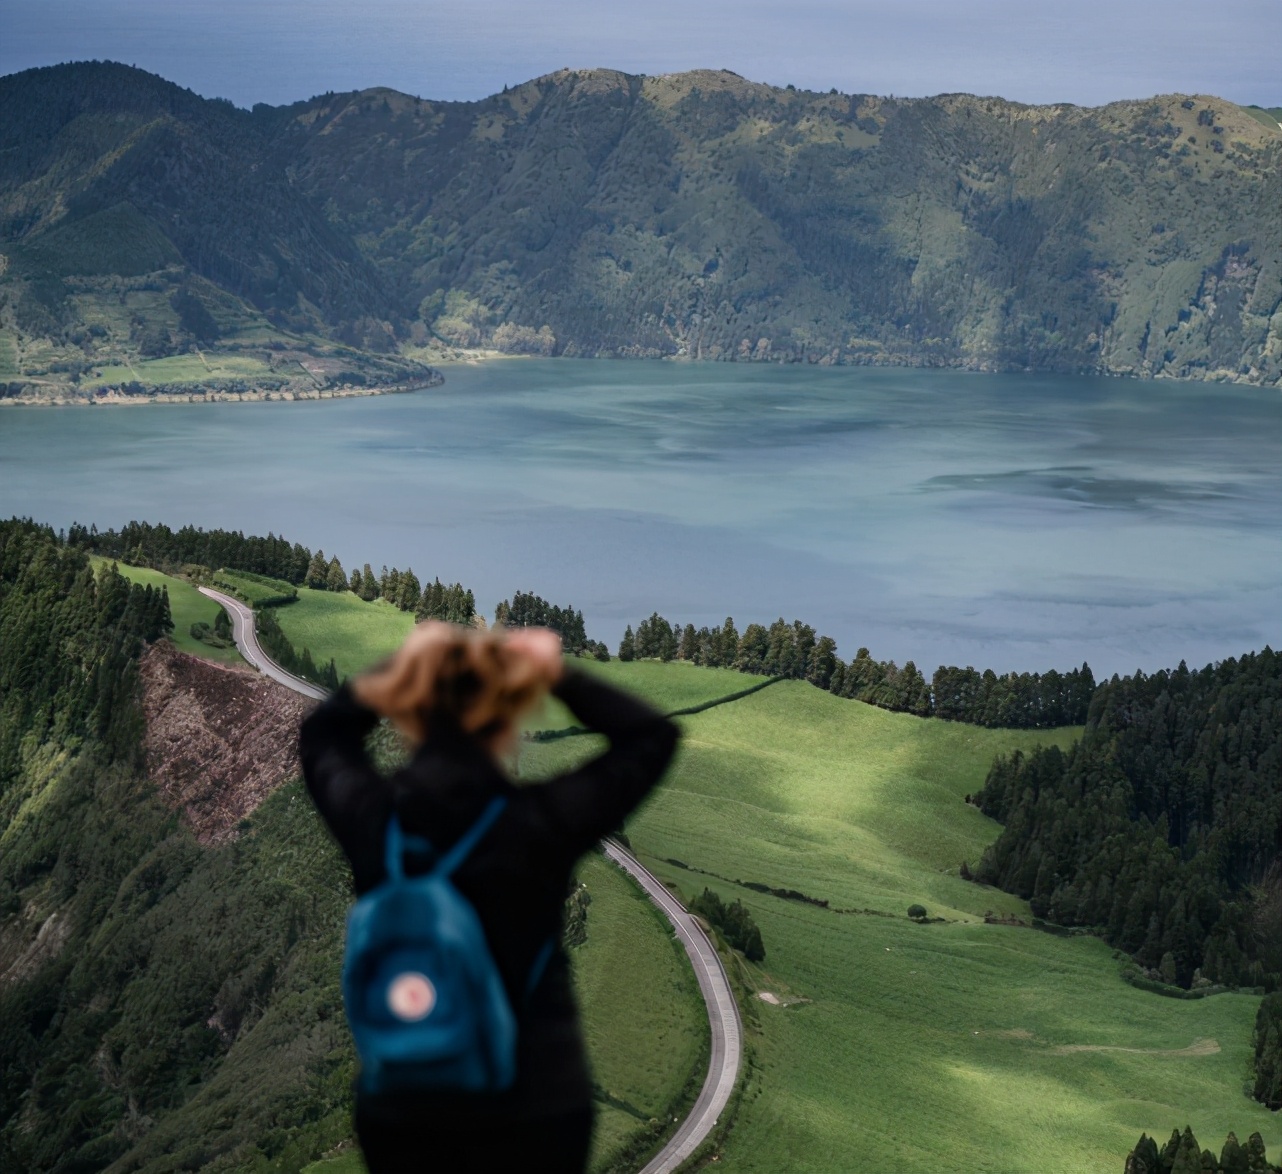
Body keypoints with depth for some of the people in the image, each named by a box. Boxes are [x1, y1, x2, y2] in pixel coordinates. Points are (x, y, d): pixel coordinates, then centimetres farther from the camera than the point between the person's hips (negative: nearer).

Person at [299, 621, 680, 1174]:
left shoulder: (368, 818, -10)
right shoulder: (544, 822, -17)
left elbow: (323, 732, 13)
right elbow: (653, 736, -1)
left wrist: (402, 664, 5)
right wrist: (560, 675, -2)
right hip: (536, 1109, -2)